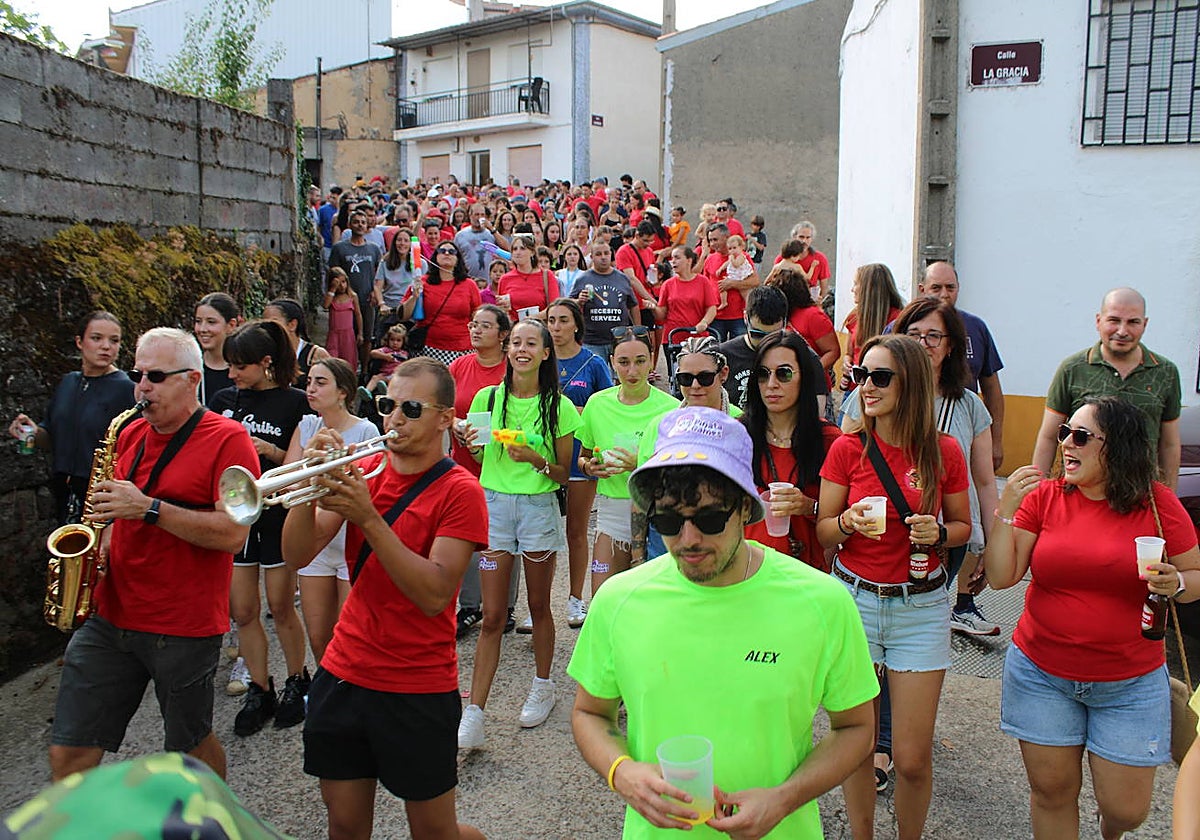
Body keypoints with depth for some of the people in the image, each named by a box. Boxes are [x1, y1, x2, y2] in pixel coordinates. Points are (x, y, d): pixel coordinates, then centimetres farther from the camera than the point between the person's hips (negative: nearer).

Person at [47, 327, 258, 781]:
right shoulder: (131, 434, 10)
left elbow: (232, 534, -19)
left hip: (185, 625, -6)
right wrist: (102, 544, 4)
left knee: (192, 746, 12)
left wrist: (149, 508, -23)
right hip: (110, 615, 6)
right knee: (68, 752, 6)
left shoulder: (227, 439, -11)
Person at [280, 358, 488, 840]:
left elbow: (434, 595, -21)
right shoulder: (364, 469, 4)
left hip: (419, 690, -4)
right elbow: (296, 556, -4)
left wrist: (369, 518, -27)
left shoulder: (458, 490, -10)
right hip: (343, 674, 4)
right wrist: (310, 485, -21)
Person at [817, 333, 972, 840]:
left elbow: (963, 527, 9)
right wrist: (849, 522, -18)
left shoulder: (944, 451, -3)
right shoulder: (847, 449, -4)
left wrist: (938, 532, -12)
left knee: (912, 759, 4)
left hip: (921, 607, 0)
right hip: (854, 600, 0)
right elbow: (822, 531, 3)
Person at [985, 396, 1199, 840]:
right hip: (1042, 673, 1)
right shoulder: (1043, 496, -5)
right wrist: (1005, 509, -19)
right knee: (1052, 791, 10)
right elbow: (1000, 576, -8)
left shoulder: (1157, 503, -5)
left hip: (1130, 682, 0)